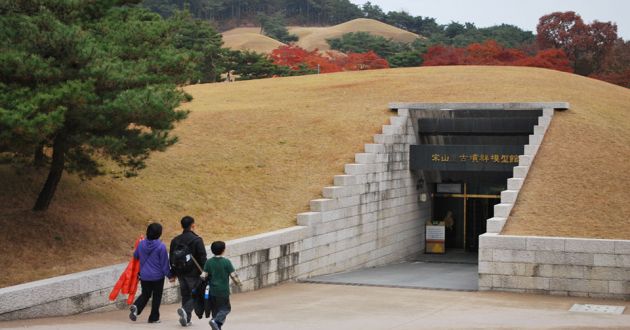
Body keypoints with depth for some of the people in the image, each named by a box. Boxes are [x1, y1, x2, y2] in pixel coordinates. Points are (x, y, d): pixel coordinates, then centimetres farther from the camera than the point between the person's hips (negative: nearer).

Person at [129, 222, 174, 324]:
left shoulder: (141, 244, -4)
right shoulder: (161, 246, -16)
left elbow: (135, 256, 12)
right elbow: (164, 263, -11)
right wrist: (170, 275, 0)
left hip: (144, 276, 4)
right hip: (157, 277, -4)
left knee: (145, 294, 18)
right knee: (157, 297, 11)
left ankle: (136, 307, -9)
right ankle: (154, 318, 15)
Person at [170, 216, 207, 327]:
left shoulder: (175, 240, 8)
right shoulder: (197, 240, -11)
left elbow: (171, 259, 13)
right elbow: (203, 258, -12)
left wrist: (173, 273, 19)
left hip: (180, 274, 5)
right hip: (193, 273, -5)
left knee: (185, 295, 14)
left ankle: (186, 319, 14)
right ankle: (185, 310, -22)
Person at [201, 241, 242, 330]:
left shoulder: (209, 262, -2)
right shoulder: (226, 262, -10)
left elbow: (203, 276, -5)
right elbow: (233, 276, -11)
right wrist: (238, 283, 7)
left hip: (212, 291, 4)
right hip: (223, 291, -3)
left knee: (215, 310, 16)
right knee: (225, 309, 6)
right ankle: (216, 321, -17)